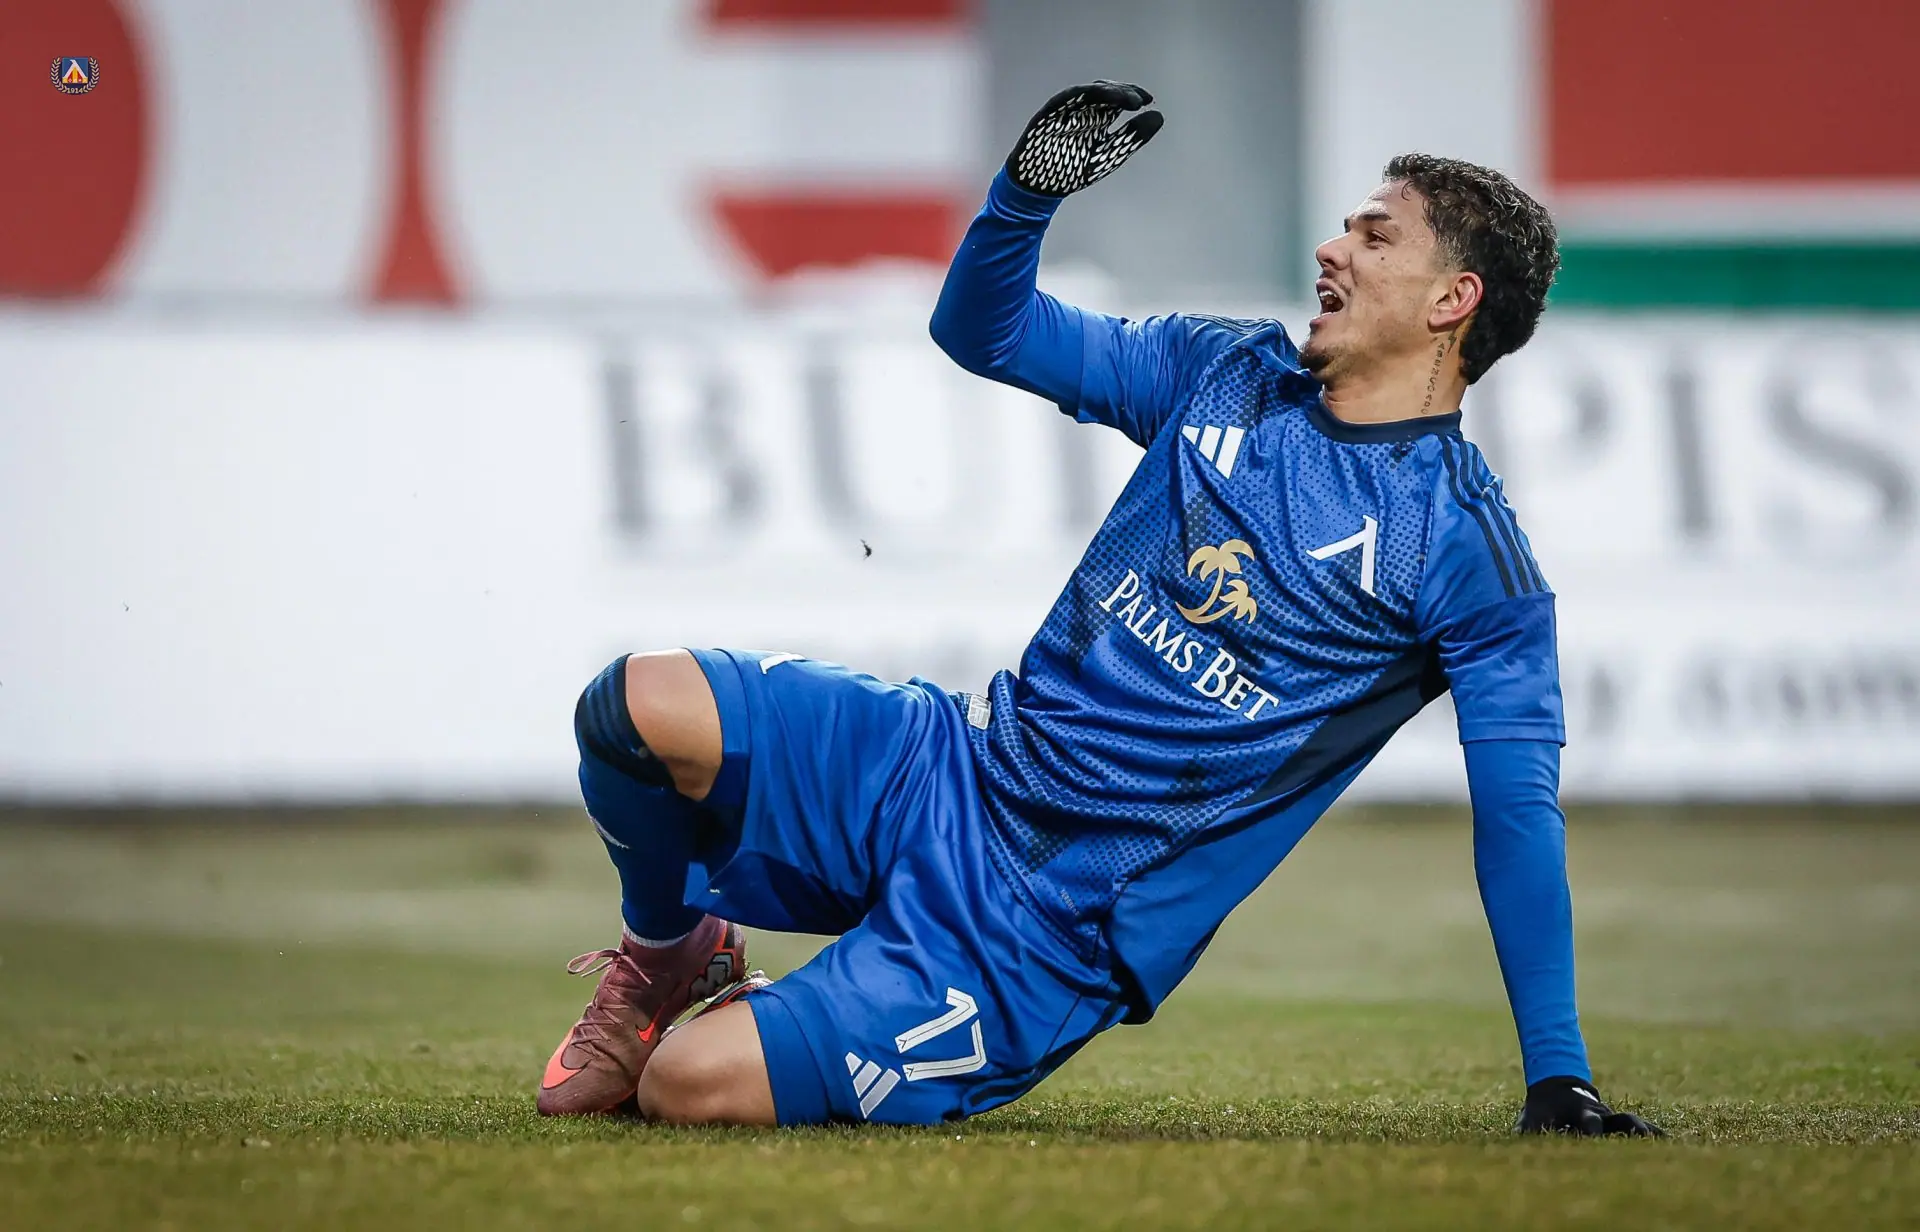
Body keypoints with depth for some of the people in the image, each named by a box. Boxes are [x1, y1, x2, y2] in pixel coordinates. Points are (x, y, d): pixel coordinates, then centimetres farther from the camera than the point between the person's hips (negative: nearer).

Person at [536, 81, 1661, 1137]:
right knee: (640, 707, -18)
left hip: (1059, 931, -6)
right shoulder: (1227, 373, 10)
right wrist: (1030, 190, -5)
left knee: (693, 1088, -21)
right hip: (956, 769, 6)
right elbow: (984, 327, 16)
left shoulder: (1470, 550, -8)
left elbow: (1518, 811, -9)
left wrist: (1559, 1081, -13)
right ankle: (668, 953, 14)